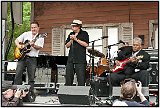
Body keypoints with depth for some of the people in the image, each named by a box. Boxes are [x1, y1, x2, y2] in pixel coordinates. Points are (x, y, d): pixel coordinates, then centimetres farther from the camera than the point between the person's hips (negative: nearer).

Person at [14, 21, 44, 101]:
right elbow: (17, 40, 12)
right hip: (22, 57, 2)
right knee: (18, 74, -3)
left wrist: (33, 45, -29)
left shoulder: (40, 38, 3)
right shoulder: (26, 34, 9)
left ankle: (31, 92, 10)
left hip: (32, 59, -2)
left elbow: (39, 47, -10)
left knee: (31, 77, 1)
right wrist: (18, 45, -8)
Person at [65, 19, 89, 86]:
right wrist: (71, 40, -4)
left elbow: (86, 44, -12)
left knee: (81, 79, -5)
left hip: (80, 60, -5)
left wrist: (76, 39, -11)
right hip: (71, 59, 5)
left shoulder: (84, 34, 1)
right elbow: (67, 45, 14)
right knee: (68, 78, 6)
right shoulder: (71, 34, 17)